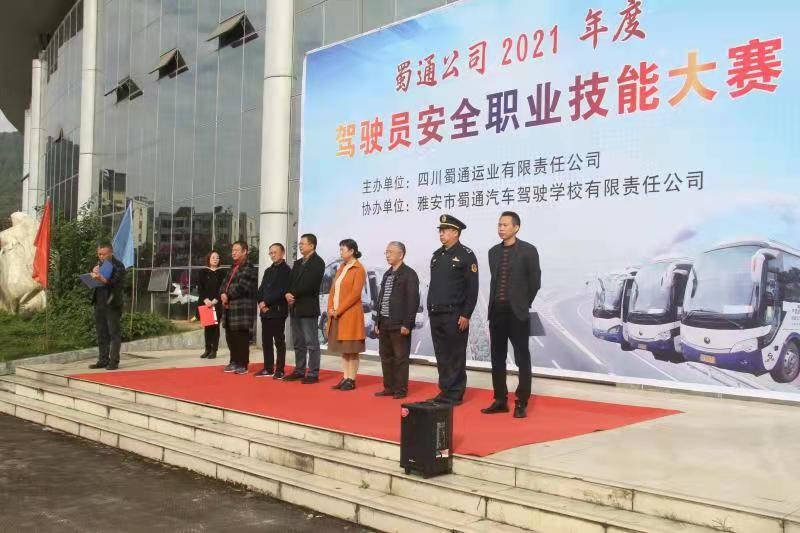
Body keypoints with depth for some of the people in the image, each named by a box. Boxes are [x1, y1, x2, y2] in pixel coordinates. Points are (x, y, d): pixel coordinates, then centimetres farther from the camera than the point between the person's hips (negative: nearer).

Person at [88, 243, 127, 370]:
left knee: (114, 333, -4)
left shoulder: (118, 265, -6)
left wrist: (101, 279, -33)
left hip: (112, 304, -7)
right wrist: (94, 273, -4)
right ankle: (103, 360, 17)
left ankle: (114, 361, -2)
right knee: (101, 333, 10)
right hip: (99, 303, 7)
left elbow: (115, 283, -19)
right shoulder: (99, 264, 16)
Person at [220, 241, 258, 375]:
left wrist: (228, 296, -8)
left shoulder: (249, 269, -9)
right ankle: (234, 362, 23)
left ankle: (243, 364, 2)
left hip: (243, 308, -9)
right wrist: (223, 294, -3)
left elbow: (241, 287, -17)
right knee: (230, 336, 13)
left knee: (241, 336, -5)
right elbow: (225, 283, 17)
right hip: (230, 308, 9)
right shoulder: (234, 268, 21)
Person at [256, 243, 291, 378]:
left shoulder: (286, 270, -5)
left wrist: (266, 302, -13)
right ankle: (268, 368, 17)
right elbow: (261, 289, 16)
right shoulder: (268, 271, 20)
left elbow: (282, 291, -14)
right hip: (265, 311, 7)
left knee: (279, 341, -3)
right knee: (266, 342, 9)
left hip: (278, 311, -7)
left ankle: (279, 370, 1)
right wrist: (261, 303, -3)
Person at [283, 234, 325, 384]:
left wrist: (293, 294, -12)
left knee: (311, 343, -4)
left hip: (308, 308, -8)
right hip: (295, 308, 8)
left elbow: (309, 284, -17)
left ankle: (313, 374, 0)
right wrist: (288, 294, -6)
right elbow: (291, 281, 14)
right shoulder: (297, 263, 19)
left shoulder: (317, 263, -7)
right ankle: (299, 371, 21)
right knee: (298, 343, 13)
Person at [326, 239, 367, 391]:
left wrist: (339, 310, -16)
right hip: (337, 314, 8)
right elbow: (333, 289, 14)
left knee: (352, 350, -2)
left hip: (350, 313, -8)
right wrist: (330, 308, 0)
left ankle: (351, 380, 2)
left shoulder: (358, 269, -9)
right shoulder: (341, 268, 15)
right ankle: (345, 378, 15)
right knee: (343, 349, 10)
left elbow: (355, 293, -15)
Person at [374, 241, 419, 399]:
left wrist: (407, 324, -17)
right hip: (384, 324, 8)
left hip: (399, 325, -8)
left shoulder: (409, 274, -8)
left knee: (400, 358, 0)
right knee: (386, 357, 13)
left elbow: (413, 301, -13)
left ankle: (401, 390, 7)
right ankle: (389, 387, 22)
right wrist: (378, 322, 14)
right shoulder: (387, 274, 16)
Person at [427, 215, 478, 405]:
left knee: (455, 357, 0)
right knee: (441, 356, 10)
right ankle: (444, 391, 18)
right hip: (436, 315, 7)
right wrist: (430, 309, 13)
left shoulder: (466, 255, -6)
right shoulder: (437, 255, 15)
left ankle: (455, 394, 7)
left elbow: (472, 288, -10)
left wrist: (466, 315, -14)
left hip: (455, 315, -7)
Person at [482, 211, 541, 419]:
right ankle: (500, 401, 20)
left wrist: (523, 305, 2)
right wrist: (495, 305, 12)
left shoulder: (528, 250, -5)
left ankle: (521, 404, 6)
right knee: (497, 358, 10)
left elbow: (535, 282, -3)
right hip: (496, 312, 6)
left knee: (522, 359, 0)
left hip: (517, 313, -6)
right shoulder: (493, 252, 11)